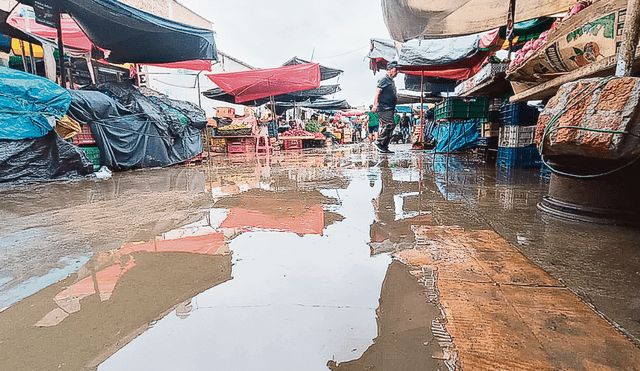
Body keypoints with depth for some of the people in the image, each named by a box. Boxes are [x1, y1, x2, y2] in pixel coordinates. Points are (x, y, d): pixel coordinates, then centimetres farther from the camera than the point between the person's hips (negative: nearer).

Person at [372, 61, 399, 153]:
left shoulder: (391, 81, 25)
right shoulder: (384, 79, -5)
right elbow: (378, 92, -17)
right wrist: (375, 104, -26)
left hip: (389, 109, 10)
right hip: (384, 107, -10)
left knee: (388, 127, 5)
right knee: (391, 124, -19)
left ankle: (384, 148, 6)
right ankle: (378, 142, -12)